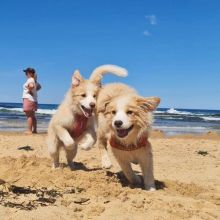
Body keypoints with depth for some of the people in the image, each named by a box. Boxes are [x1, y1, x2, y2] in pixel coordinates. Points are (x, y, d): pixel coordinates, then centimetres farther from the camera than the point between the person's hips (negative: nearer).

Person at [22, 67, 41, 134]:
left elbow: (31, 86, -35)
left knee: (29, 115, -9)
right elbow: (39, 86, 29)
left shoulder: (30, 79, -13)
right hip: (33, 99, 10)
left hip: (29, 99, -10)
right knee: (32, 116, 13)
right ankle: (34, 130, 17)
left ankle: (29, 130, -10)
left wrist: (29, 91, -17)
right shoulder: (33, 80, 15)